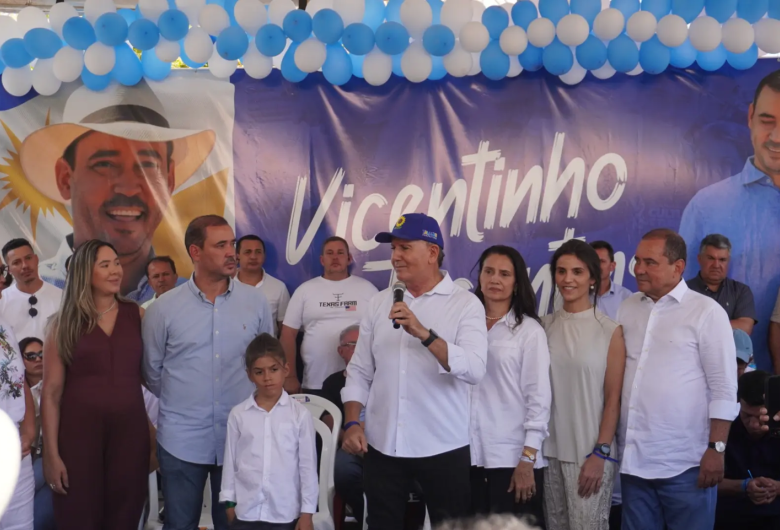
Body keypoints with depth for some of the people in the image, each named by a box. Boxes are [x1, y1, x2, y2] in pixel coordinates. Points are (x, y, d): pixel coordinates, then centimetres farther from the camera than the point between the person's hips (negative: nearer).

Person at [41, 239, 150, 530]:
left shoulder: (137, 315, 6)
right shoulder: (65, 322, 0)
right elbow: (51, 392, -3)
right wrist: (51, 453, -8)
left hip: (130, 430, 2)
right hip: (79, 432, -2)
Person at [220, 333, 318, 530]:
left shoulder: (300, 414, -5)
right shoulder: (238, 414, 0)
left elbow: (308, 465, -2)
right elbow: (230, 461, 6)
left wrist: (307, 512, -2)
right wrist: (229, 503, 6)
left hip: (285, 512, -1)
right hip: (245, 511, 2)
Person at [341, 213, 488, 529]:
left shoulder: (466, 304, -6)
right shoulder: (379, 303, 8)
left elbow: (474, 370, -19)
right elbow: (360, 372, 10)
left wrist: (424, 334, -28)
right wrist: (351, 424, -1)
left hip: (443, 449, -3)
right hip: (382, 447, 4)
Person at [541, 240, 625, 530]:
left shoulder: (610, 330, -5)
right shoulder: (545, 325, 6)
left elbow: (613, 398, -5)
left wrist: (600, 453, -10)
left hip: (590, 452, -4)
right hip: (550, 448, 4)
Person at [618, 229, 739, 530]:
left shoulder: (706, 311, -4)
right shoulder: (627, 308, 10)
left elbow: (724, 388, -6)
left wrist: (716, 448, -11)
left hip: (685, 464, -5)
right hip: (633, 460, 5)